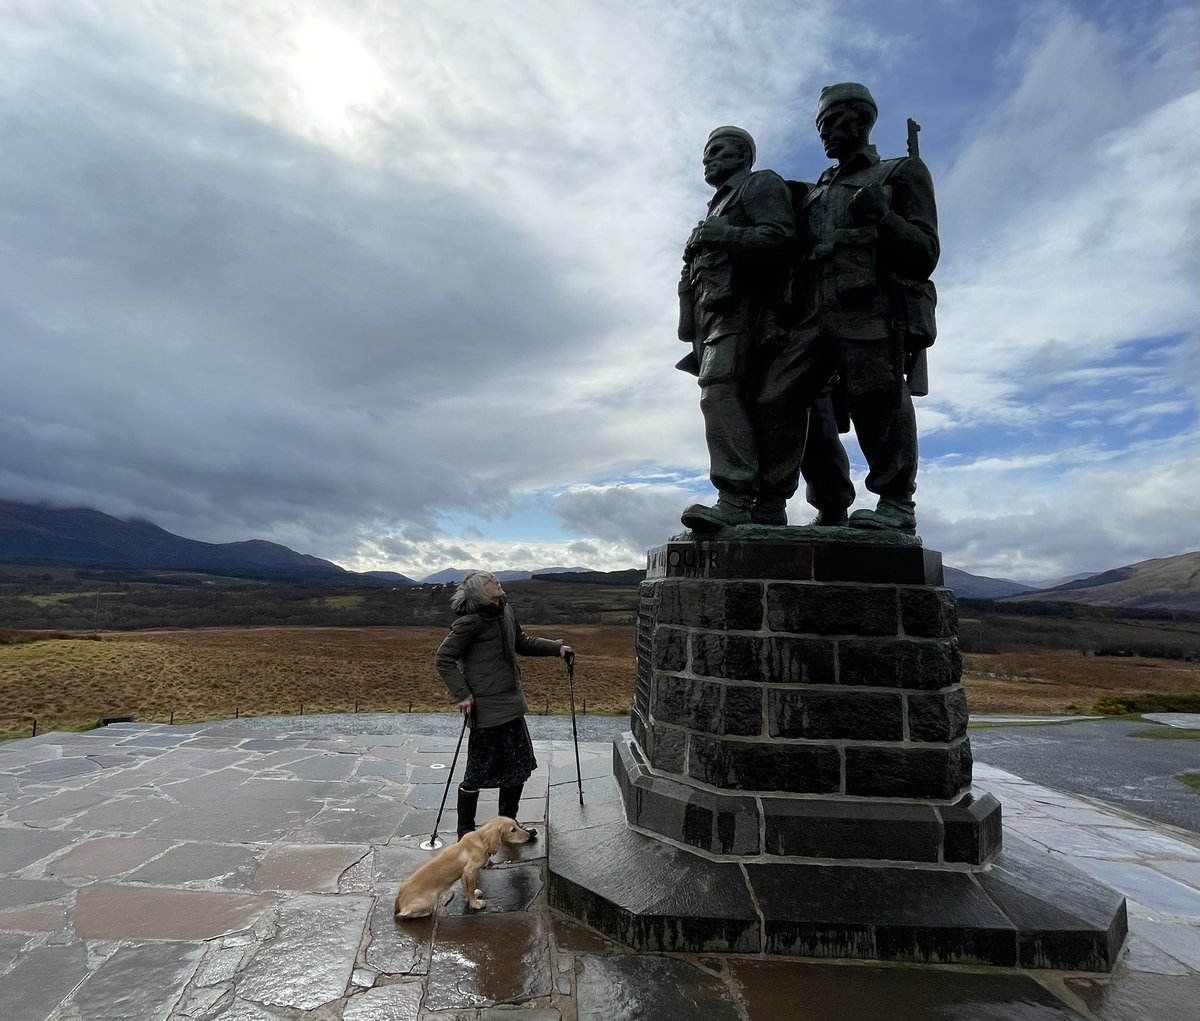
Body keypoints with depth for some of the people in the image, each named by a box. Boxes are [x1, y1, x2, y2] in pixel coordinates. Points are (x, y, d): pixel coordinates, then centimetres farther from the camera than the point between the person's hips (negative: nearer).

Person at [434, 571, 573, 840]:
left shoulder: (505, 611, 5)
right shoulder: (470, 621, -19)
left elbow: (522, 643, 21)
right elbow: (443, 659, -15)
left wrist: (556, 648, 13)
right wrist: (462, 694, -19)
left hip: (511, 704, 8)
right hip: (487, 709, -8)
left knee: (519, 765, 15)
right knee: (479, 771, 5)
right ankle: (465, 833, 25)